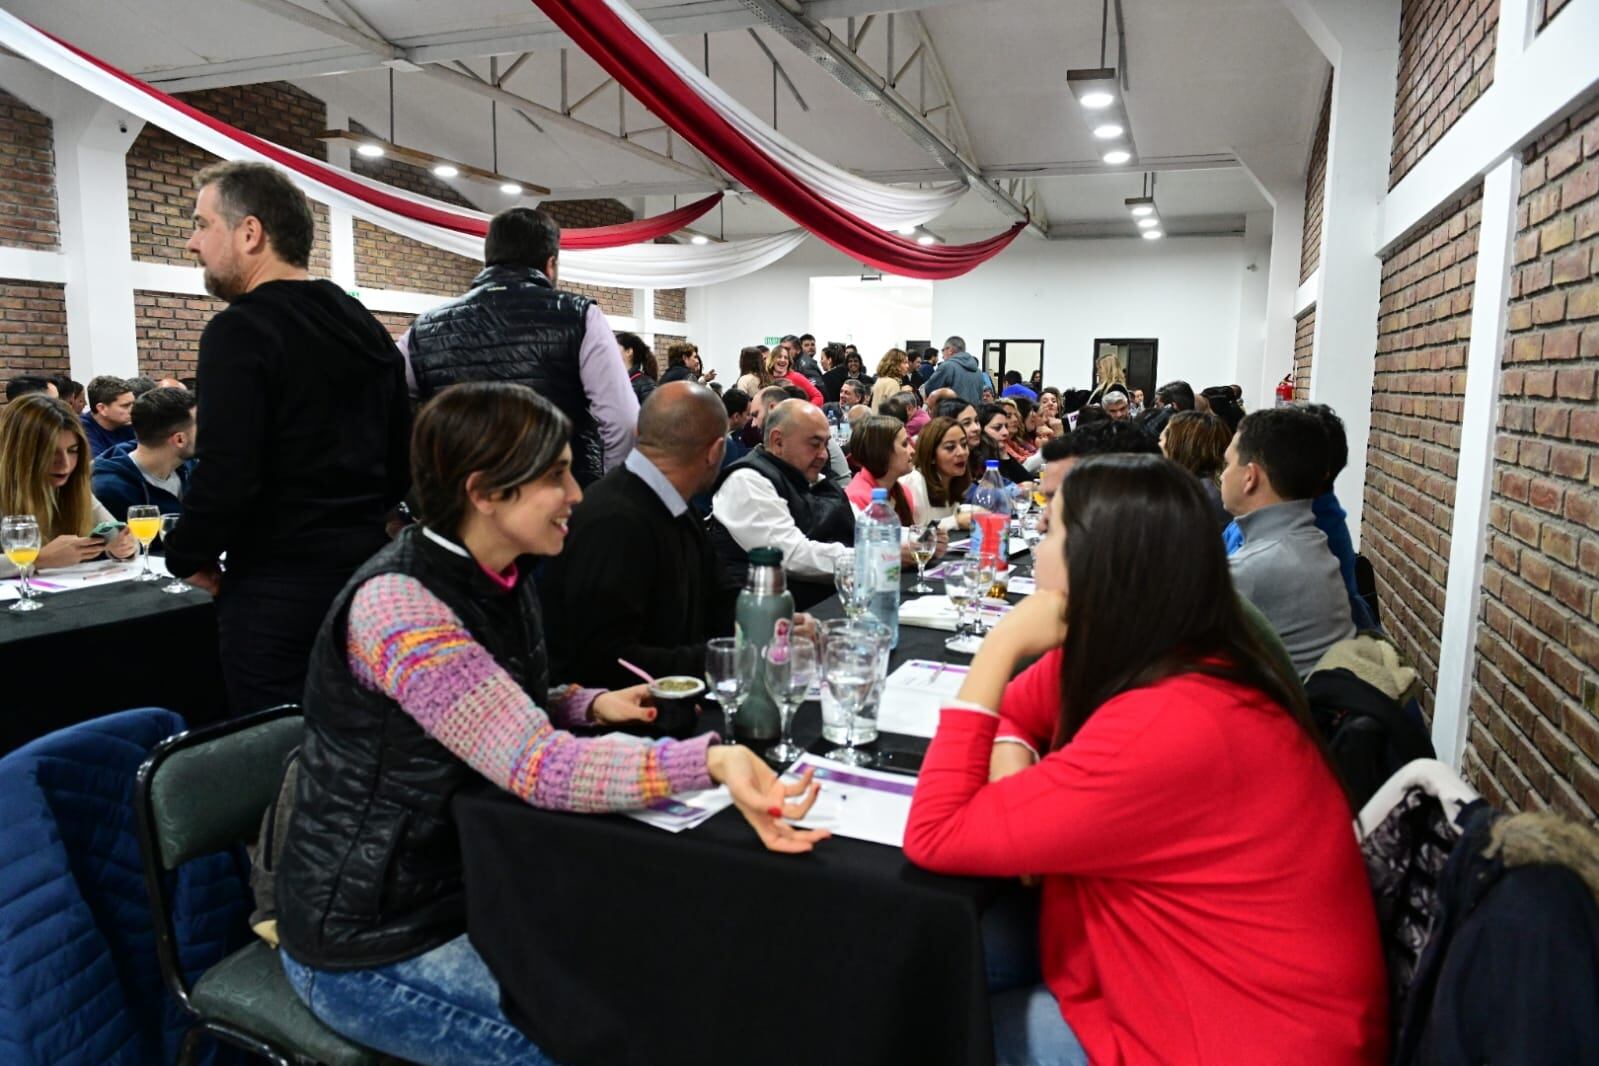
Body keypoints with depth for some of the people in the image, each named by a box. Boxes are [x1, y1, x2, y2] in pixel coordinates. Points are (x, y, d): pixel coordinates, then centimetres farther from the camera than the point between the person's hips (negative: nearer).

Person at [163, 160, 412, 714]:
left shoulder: (241, 329, -14)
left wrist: (187, 557, -4)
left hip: (278, 587, -8)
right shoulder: (365, 325, 10)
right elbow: (403, 460, 14)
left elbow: (225, 478, -21)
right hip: (365, 570, 8)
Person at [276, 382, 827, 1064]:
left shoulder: (500, 578, 0)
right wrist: (710, 760, -49)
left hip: (471, 884, 8)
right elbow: (538, 767, -35)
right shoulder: (397, 601, -27)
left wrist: (590, 706, -5)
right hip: (375, 942, -7)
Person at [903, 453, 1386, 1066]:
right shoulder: (1133, 655, -6)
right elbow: (1010, 712, 11)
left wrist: (1002, 644, -26)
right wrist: (1011, 762, -13)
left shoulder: (1165, 727, -33)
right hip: (1190, 974, 7)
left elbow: (933, 838, -28)